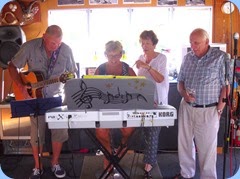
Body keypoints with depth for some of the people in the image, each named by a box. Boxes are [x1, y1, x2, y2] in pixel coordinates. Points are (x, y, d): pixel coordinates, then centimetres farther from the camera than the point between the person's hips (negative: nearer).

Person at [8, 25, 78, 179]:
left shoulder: (66, 50, -9)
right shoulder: (29, 47, -12)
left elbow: (73, 73, 2)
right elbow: (13, 66, -2)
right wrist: (21, 86, -14)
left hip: (57, 97, 1)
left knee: (60, 131, 1)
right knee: (37, 133, 5)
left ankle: (55, 163, 25)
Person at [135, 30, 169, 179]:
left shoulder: (161, 58, -6)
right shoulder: (141, 58, 10)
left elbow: (160, 79, -18)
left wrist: (147, 66, -28)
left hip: (157, 101, -5)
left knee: (152, 133, -5)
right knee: (147, 132, 11)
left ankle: (148, 165, 0)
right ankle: (152, 158, 26)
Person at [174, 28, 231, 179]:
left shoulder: (221, 57, -8)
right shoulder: (188, 57, 7)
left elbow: (226, 86, -8)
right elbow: (180, 81, 14)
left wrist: (219, 110, -10)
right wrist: (184, 93, -7)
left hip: (208, 111, -5)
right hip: (186, 107, 5)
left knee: (207, 147, 4)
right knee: (184, 143, 14)